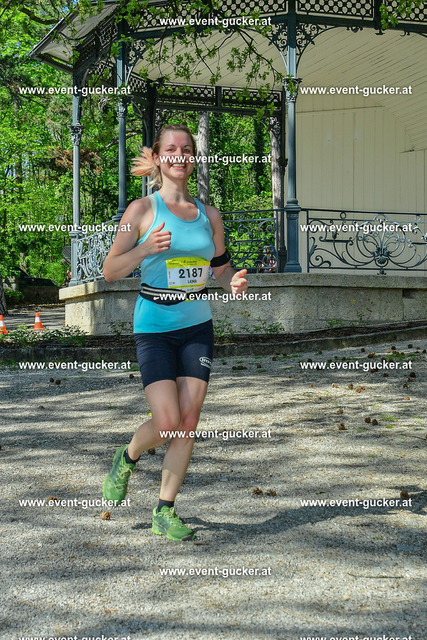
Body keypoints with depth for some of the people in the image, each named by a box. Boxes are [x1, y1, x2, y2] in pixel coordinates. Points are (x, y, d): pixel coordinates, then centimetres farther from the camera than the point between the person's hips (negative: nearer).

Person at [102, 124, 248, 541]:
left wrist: (235, 283, -6)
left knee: (188, 422, -1)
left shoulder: (208, 215, 8)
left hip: (197, 326, 4)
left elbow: (222, 270, 17)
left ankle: (165, 512, 12)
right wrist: (146, 249, -21)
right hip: (154, 329, -4)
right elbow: (110, 270, -4)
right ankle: (127, 458, 21)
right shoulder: (142, 211, -3)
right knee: (167, 422, -13)